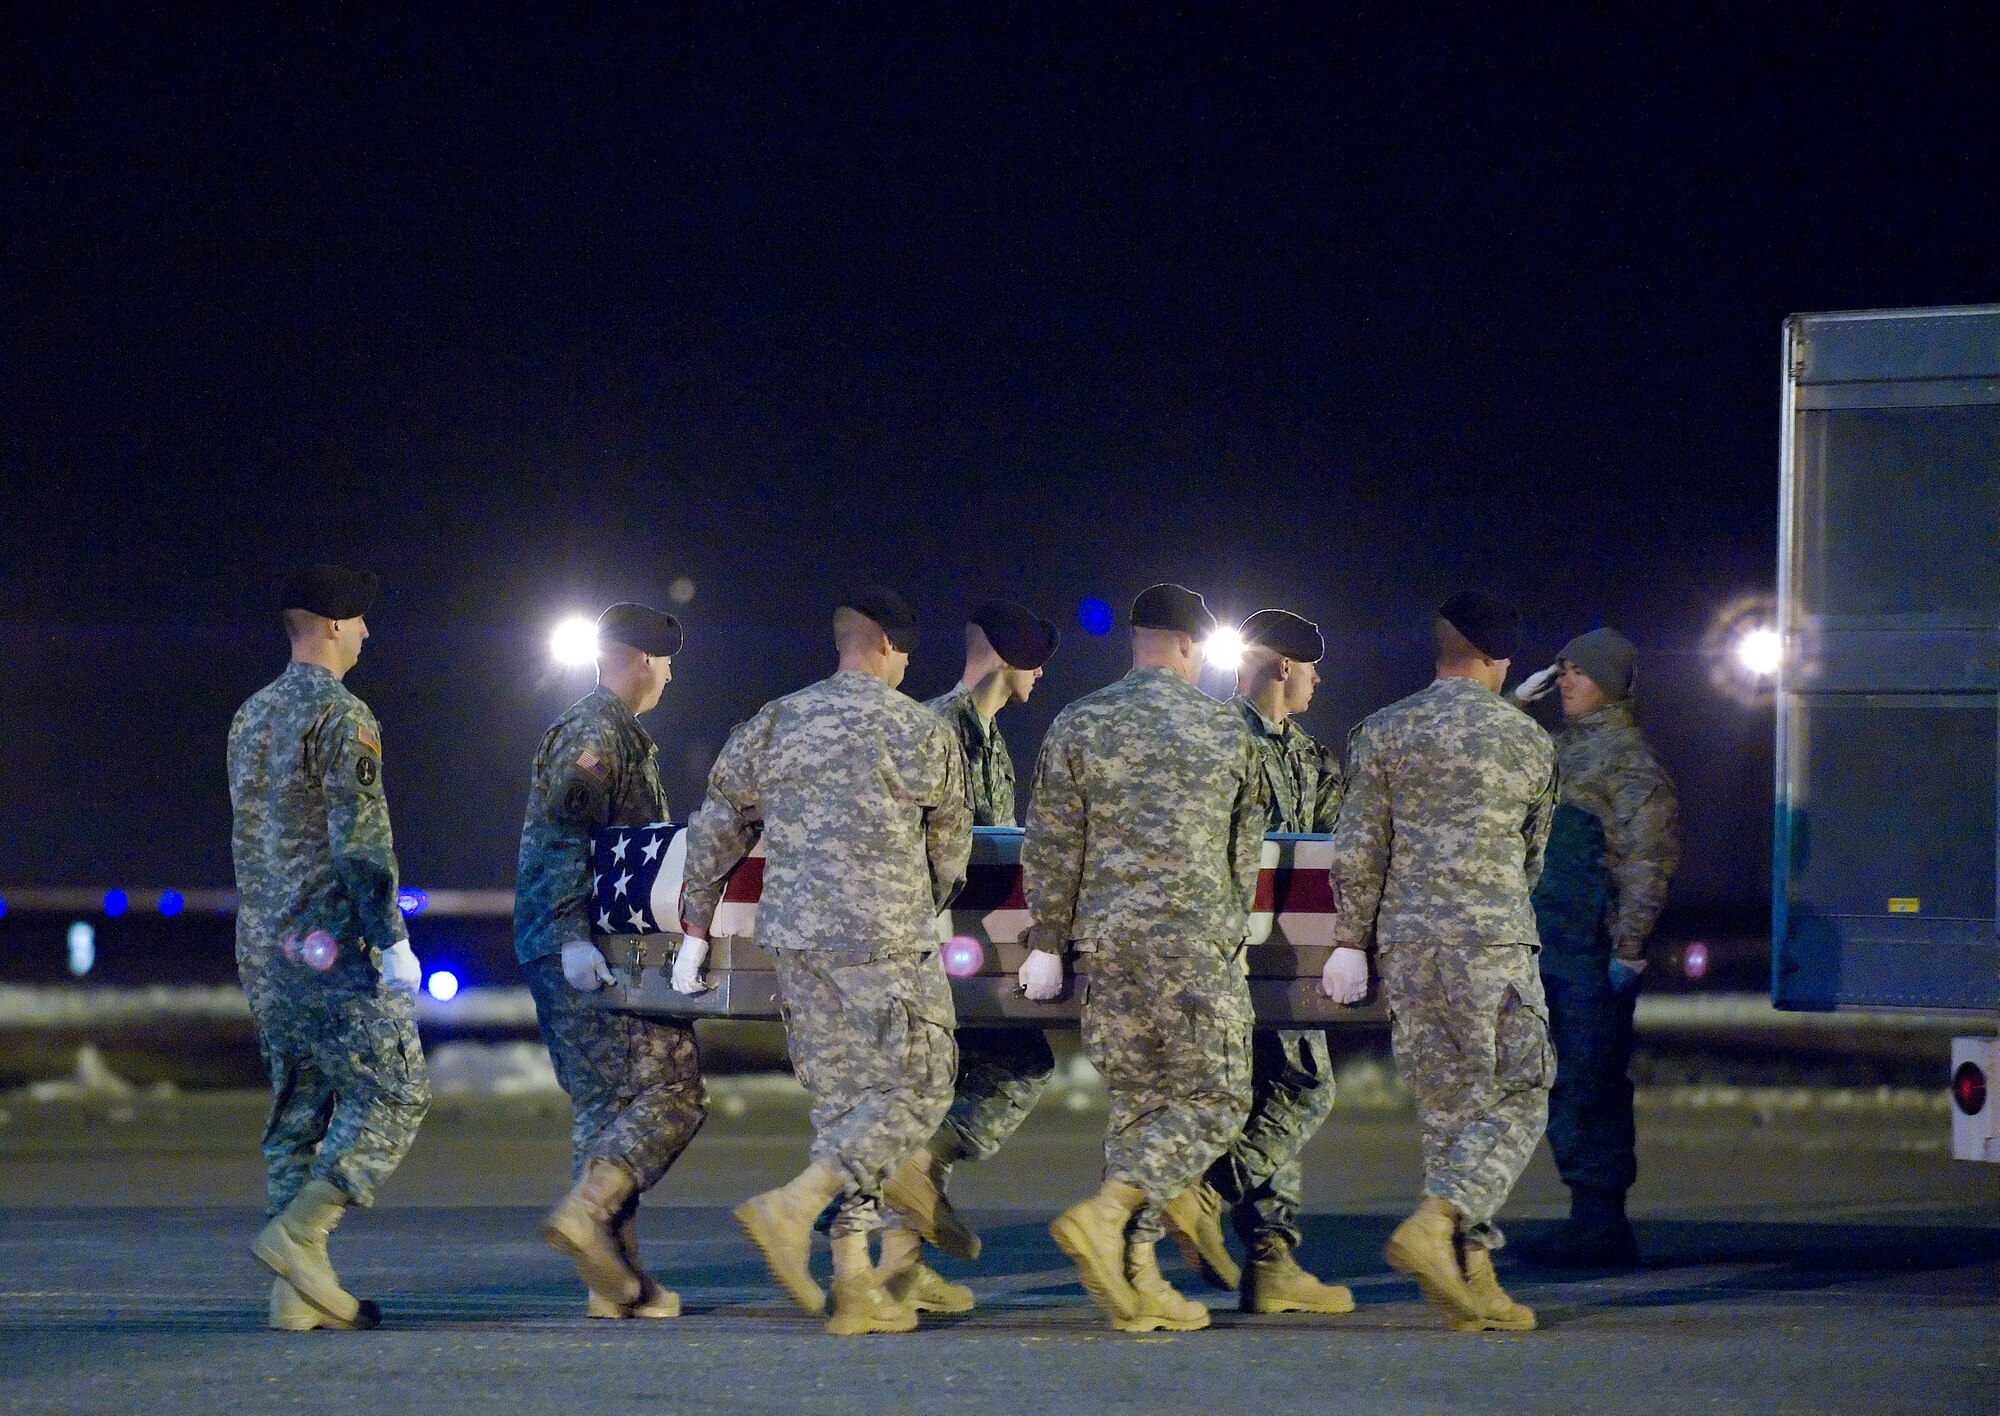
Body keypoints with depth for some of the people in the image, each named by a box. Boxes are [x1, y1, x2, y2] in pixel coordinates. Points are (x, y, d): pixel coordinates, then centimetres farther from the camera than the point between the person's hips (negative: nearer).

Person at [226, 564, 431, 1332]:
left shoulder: (250, 716, 15)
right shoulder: (341, 715, -12)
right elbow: (362, 839, -17)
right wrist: (393, 941, -17)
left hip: (263, 949, 9)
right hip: (330, 944, -9)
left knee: (298, 1110, 9)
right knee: (394, 1092, -3)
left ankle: (300, 1289, 6)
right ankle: (298, 1233, -16)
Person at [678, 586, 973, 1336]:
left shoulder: (774, 725, 9)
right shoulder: (922, 732, -2)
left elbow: (714, 827, 15)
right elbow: (951, 846, 10)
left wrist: (695, 918, 29)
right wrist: (927, 911, 30)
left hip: (794, 938, 6)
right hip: (887, 939, -6)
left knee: (842, 1099, 9)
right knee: (914, 1092, 0)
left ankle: (856, 1284, 5)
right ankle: (791, 1208, -17)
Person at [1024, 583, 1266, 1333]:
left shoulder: (1078, 726, 4)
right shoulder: (1227, 728, 3)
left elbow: (1051, 845, 3)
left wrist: (1047, 942, 10)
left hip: (1109, 937, 3)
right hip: (1199, 940, -3)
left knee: (1135, 1099, 9)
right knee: (1212, 1100, 1)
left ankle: (1137, 1278, 5)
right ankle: (1105, 1214, -20)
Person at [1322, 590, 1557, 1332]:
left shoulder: (1385, 731, 5)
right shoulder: (1528, 740, 2)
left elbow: (1359, 847, 3)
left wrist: (1351, 941, 11)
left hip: (1408, 940, 3)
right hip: (1495, 938, -3)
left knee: (1447, 1106, 8)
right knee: (1513, 1104, 1)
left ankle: (1470, 1278, 6)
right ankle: (1434, 1224, -21)